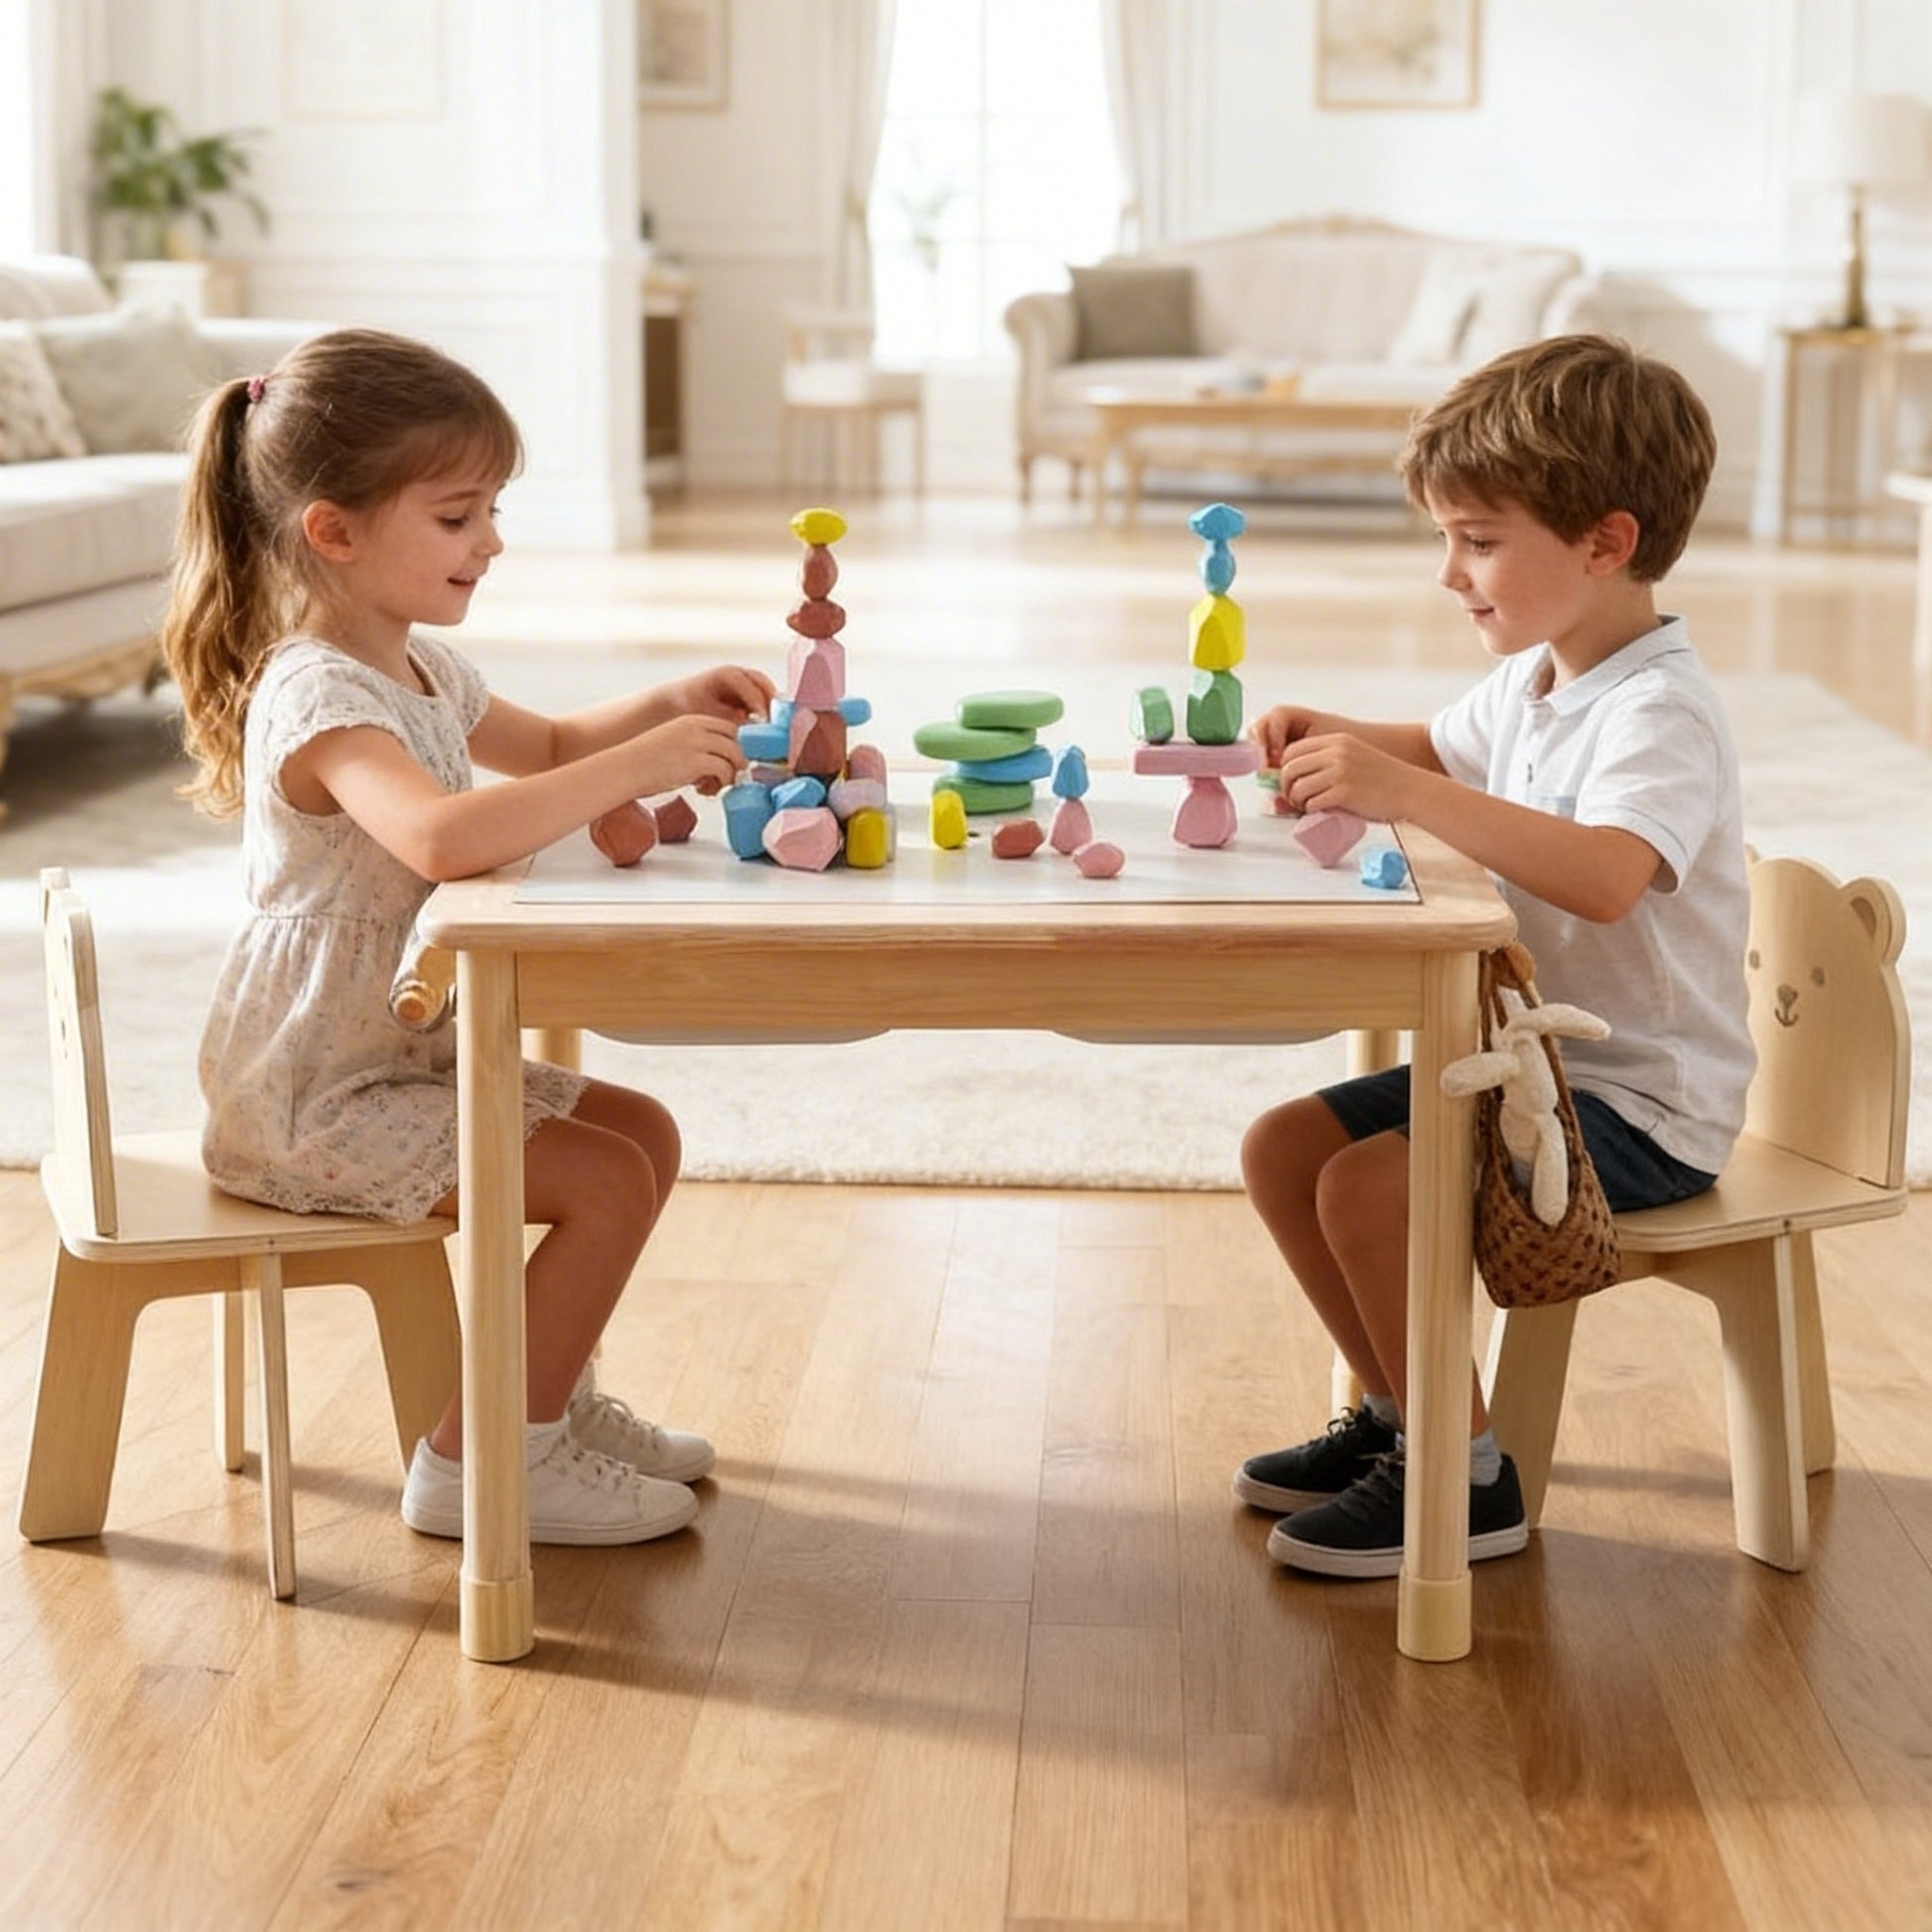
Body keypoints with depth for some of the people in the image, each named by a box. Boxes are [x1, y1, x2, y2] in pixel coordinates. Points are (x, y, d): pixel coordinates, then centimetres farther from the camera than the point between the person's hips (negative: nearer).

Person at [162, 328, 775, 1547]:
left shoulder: (422, 666, 9)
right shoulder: (317, 696, -24)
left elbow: (543, 747, 29)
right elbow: (443, 836, -44)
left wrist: (665, 708, 8)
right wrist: (635, 768, -37)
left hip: (403, 1054, 10)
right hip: (313, 1102, -10)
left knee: (646, 1132, 13)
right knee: (607, 1182, -15)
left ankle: (552, 1396, 25)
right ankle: (480, 1462, -4)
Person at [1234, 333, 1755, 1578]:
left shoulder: (1661, 713, -22)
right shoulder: (1533, 679, 7)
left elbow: (1604, 876, -44)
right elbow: (1447, 749, 31)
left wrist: (1405, 792, -45)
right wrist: (1340, 743, 10)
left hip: (1642, 1101, -10)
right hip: (1529, 1054, 10)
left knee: (1370, 1187, -25)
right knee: (1282, 1148, 6)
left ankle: (1464, 1477, -7)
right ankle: (1402, 1413, 19)